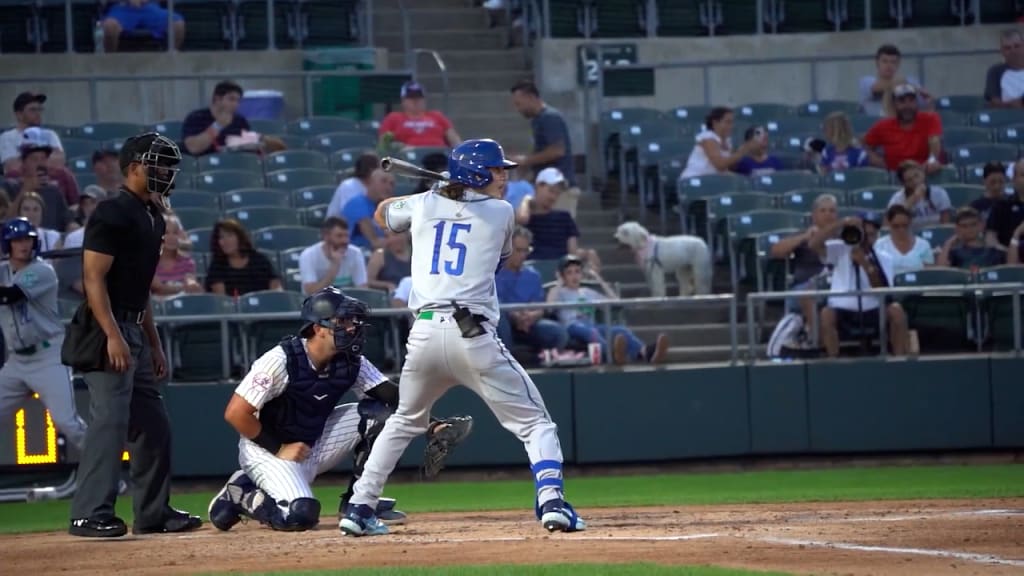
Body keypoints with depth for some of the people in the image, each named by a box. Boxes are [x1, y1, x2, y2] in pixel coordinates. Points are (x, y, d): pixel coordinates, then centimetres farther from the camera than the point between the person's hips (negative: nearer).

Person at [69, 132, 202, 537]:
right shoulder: (113, 214, -12)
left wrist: (154, 344, 22)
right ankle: (90, 515, -17)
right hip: (109, 331, -10)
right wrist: (113, 337, -25)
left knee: (152, 424, 12)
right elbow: (94, 278, -18)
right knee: (110, 420, -16)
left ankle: (153, 512, 21)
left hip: (135, 331, 10)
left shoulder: (152, 217, 17)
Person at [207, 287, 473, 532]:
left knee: (377, 412, -8)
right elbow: (235, 413, -23)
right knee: (300, 515, -30)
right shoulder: (281, 360, -24)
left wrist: (430, 426, -28)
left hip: (315, 445, 6)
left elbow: (394, 398, -11)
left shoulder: (351, 363, -6)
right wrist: (279, 450, -18)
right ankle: (241, 495, 0)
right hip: (266, 449, -6)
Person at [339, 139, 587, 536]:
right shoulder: (500, 213, 6)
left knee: (405, 422, 26)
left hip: (424, 333, 4)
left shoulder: (424, 205, 14)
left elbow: (382, 214, 36)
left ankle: (359, 507, 20)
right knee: (533, 422, 4)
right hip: (473, 337, -4)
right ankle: (551, 500, -18)